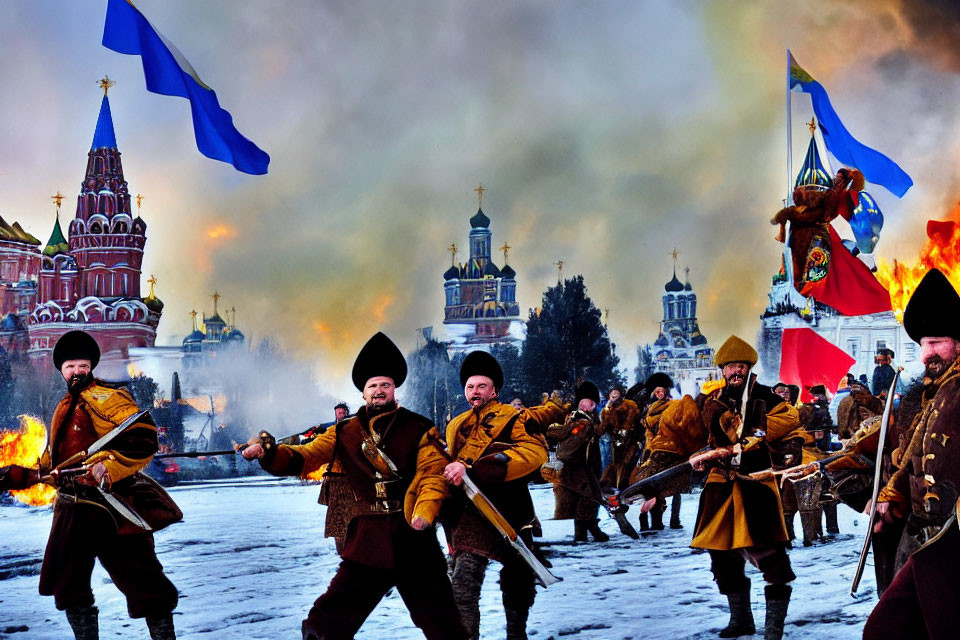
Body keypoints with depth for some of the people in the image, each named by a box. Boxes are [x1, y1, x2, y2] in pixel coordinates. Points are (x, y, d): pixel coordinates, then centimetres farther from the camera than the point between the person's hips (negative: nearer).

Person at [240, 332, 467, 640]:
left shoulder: (419, 430, 2)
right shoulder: (344, 433, 9)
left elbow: (433, 473, -7)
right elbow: (304, 457, 3)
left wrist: (424, 513, -25)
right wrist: (269, 452, -17)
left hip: (413, 537, -1)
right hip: (367, 540, 1)